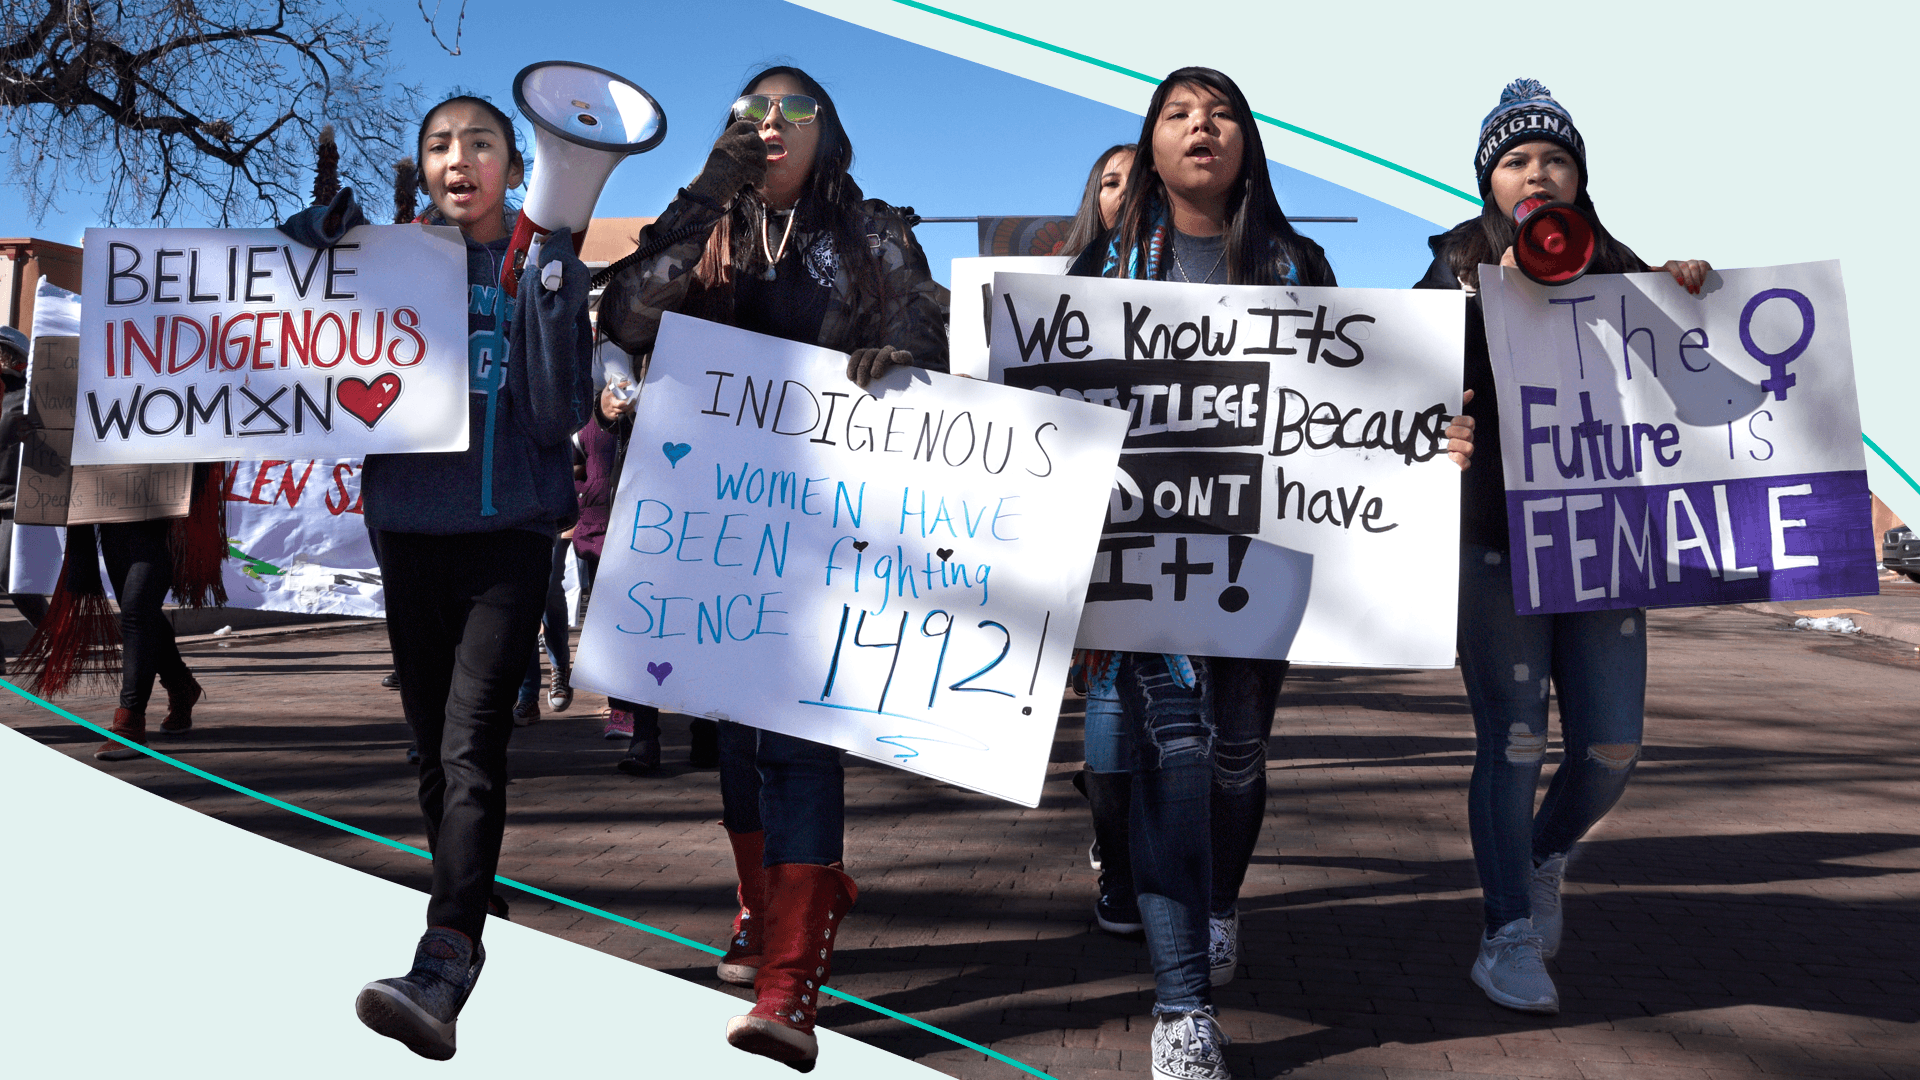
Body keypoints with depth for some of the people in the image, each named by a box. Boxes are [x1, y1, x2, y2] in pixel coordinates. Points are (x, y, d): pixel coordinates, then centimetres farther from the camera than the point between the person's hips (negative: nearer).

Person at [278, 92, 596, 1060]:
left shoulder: (550, 264, 1)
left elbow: (562, 414, -7)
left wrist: (548, 290, -16)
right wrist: (320, 234, -5)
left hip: (510, 532, -3)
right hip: (408, 531, 4)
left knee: (470, 747, -15)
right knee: (434, 750, 12)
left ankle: (441, 974, -21)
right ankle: (473, 914, 32)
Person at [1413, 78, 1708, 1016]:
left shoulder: (1618, 271, 12)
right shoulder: (1458, 269, 3)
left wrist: (1689, 298, -1)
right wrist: (1494, 295, -20)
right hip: (1495, 540, -3)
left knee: (1610, 745, 3)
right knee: (1512, 743, -4)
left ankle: (1546, 857, 33)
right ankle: (1508, 936, 10)